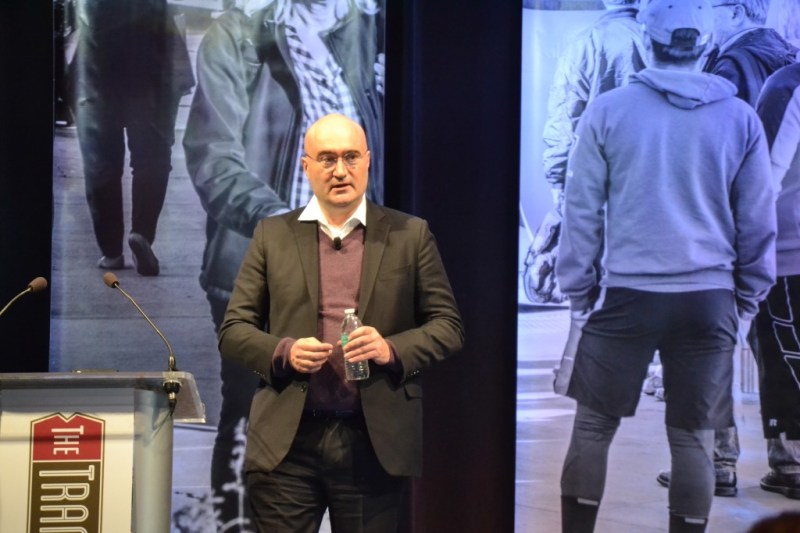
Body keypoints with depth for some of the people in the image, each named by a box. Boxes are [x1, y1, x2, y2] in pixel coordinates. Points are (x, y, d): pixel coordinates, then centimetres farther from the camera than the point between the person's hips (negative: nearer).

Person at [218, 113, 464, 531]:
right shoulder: (272, 235, 9)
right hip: (287, 444, 0)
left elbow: (447, 325, 7)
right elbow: (233, 330, 9)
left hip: (375, 444, 0)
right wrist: (283, 352, -11)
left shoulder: (409, 234, 7)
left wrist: (393, 349, -12)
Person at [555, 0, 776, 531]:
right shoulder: (740, 118, 2)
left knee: (594, 426, 10)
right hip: (709, 298, 1)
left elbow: (582, 210, -1)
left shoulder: (609, 110, -3)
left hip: (626, 294, -1)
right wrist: (748, 298, 17)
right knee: (694, 436, 8)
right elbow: (758, 223, 6)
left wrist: (579, 292, 8)